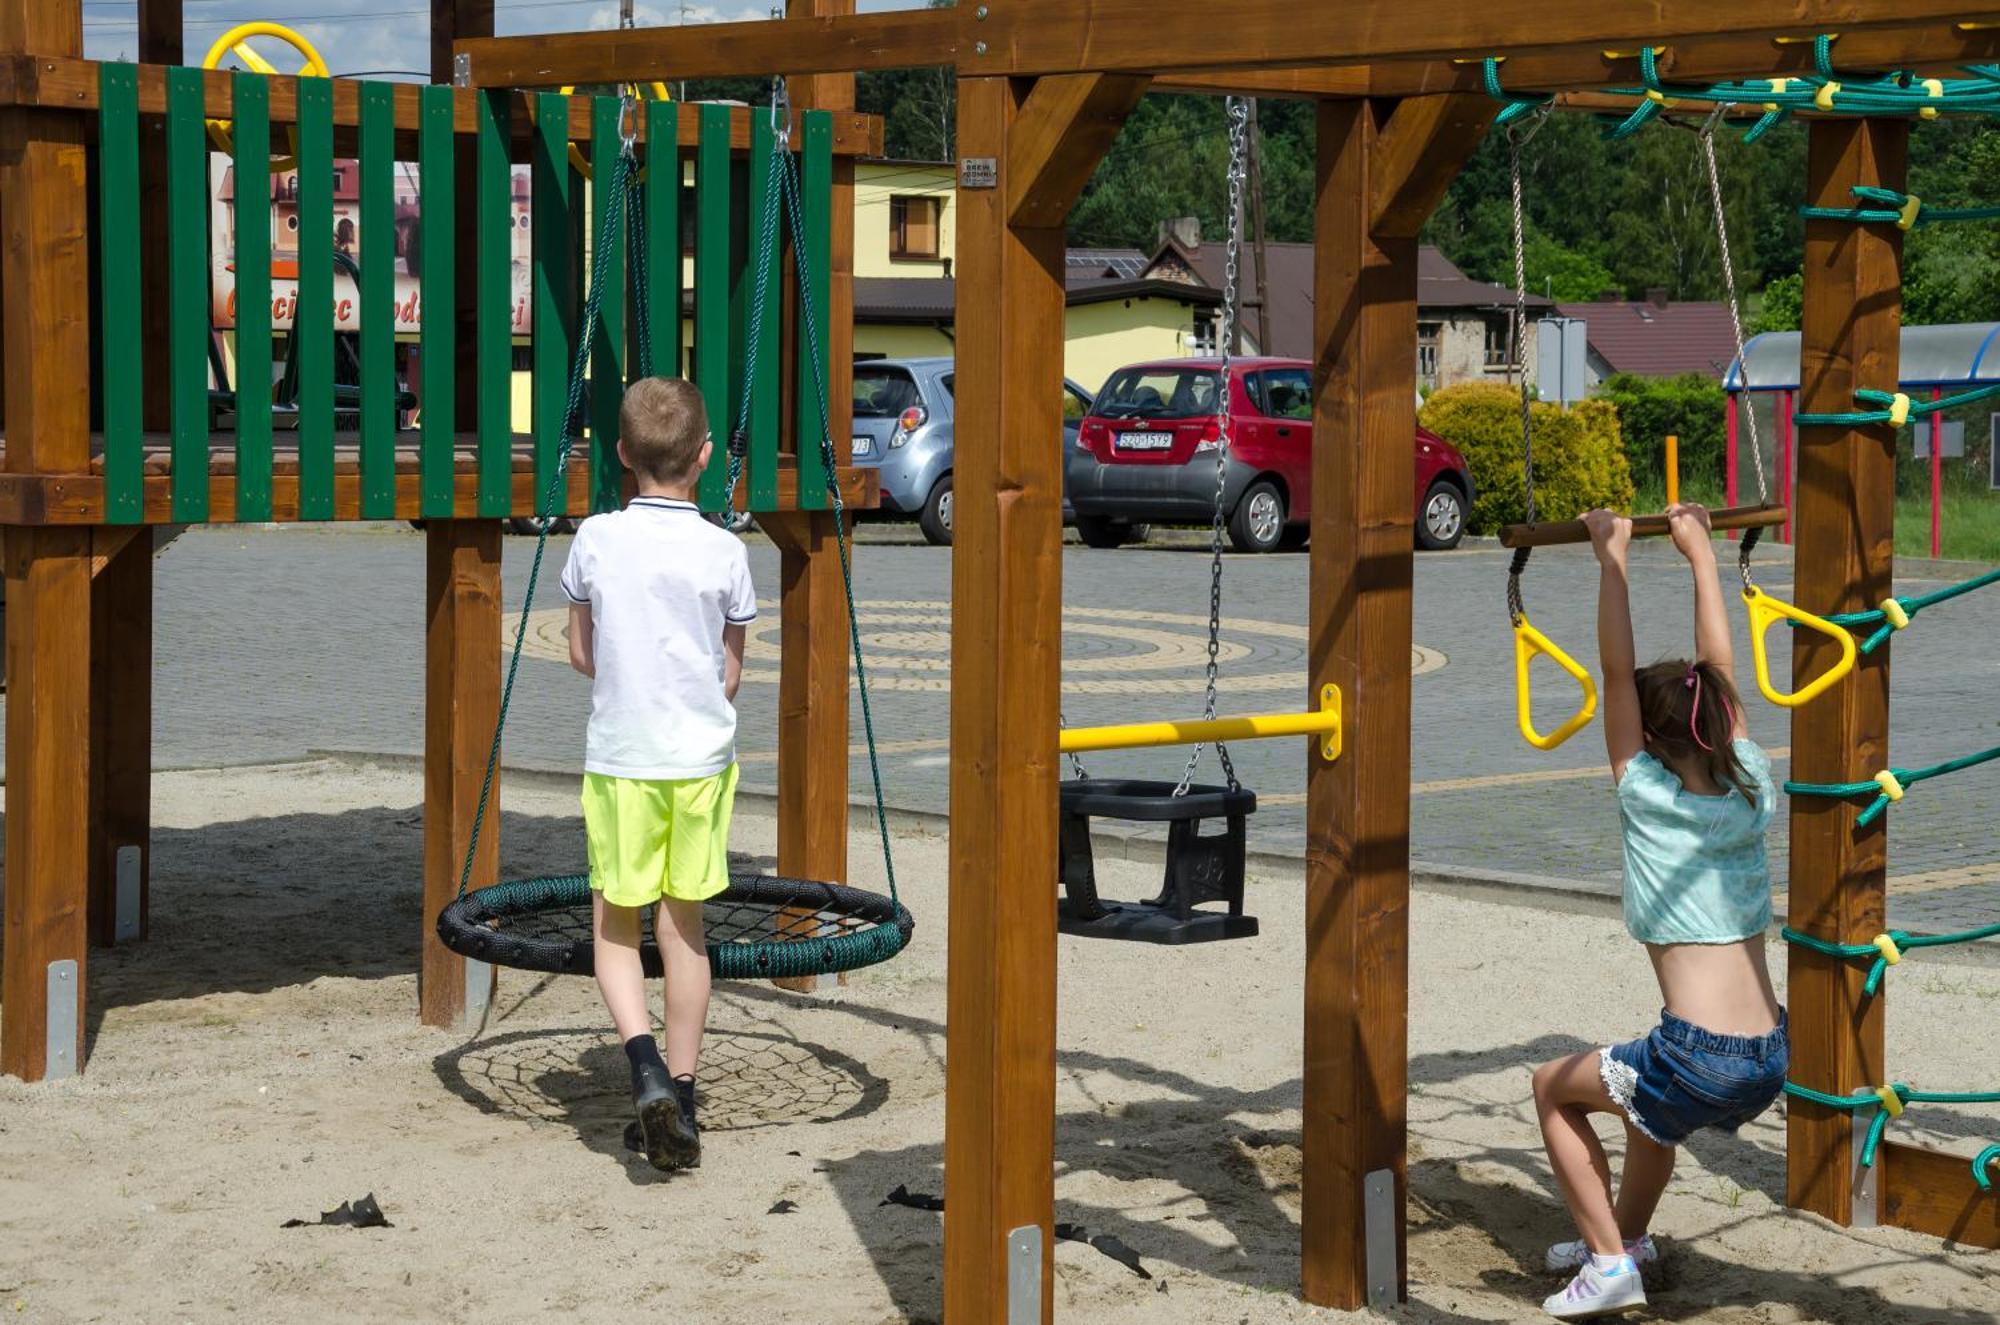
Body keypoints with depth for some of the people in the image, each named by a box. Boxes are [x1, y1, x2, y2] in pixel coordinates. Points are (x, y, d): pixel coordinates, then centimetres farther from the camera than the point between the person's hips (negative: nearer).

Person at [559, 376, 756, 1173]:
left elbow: (582, 653, 6)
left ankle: (645, 1062, -14)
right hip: (703, 755, 1)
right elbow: (732, 673, 3)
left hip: (619, 756, -1)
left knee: (616, 926, 9)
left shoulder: (596, 541, -5)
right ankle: (681, 1096, 15)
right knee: (685, 927, 10)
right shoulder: (724, 552, -5)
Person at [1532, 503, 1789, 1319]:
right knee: (1650, 1083, 37)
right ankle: (1627, 1235, 47)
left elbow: (1617, 672, -5)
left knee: (1555, 1089, 19)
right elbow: (1718, 669, 15)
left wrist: (1612, 558, -1)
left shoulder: (1648, 799, -4)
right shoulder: (1749, 790, 7)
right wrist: (1699, 553, 22)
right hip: (1772, 1066, 6)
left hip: (1699, 1065, -6)